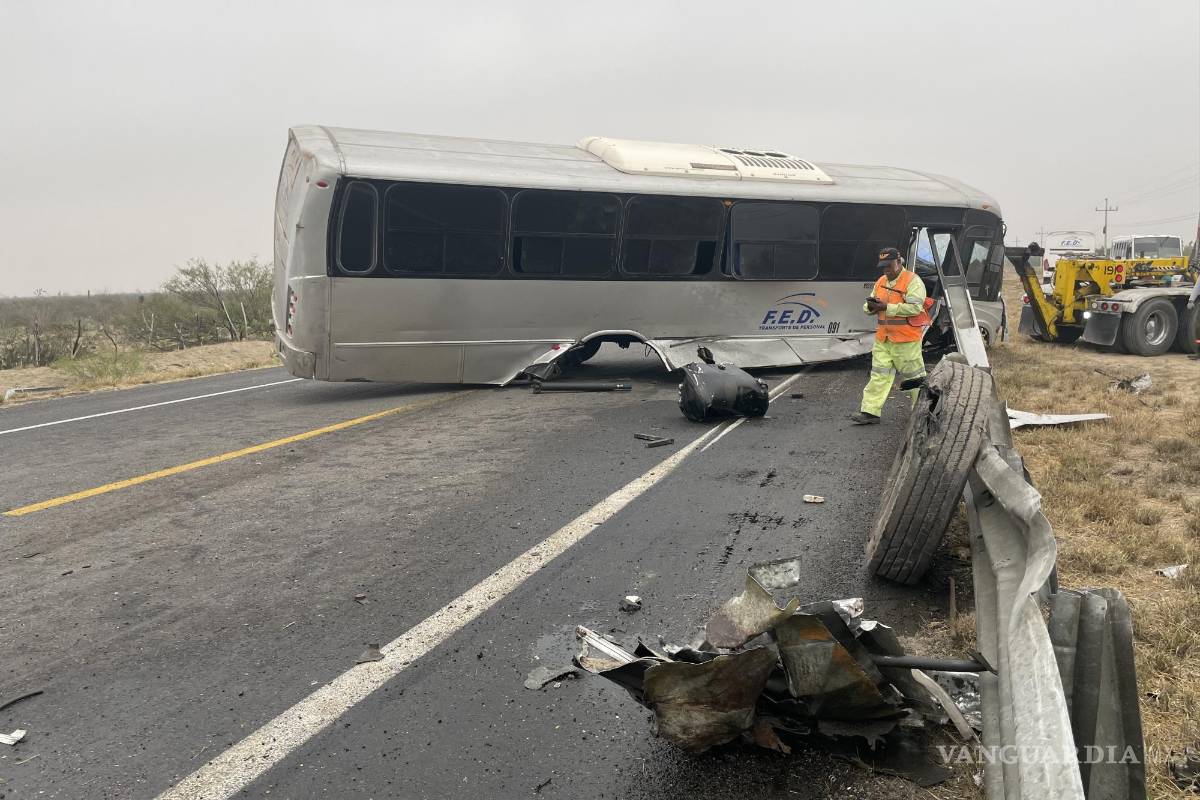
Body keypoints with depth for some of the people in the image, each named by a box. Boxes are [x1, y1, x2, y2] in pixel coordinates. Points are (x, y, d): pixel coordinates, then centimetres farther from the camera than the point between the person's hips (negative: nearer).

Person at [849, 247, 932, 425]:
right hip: (883, 338, 7)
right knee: (879, 375, 4)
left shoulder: (912, 281, -9)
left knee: (913, 375, 5)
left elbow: (914, 308, -22)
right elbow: (868, 307, 18)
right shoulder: (881, 281, 14)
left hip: (906, 339, -7)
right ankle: (870, 412, 4)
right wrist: (870, 306, -8)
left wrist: (886, 307, -22)